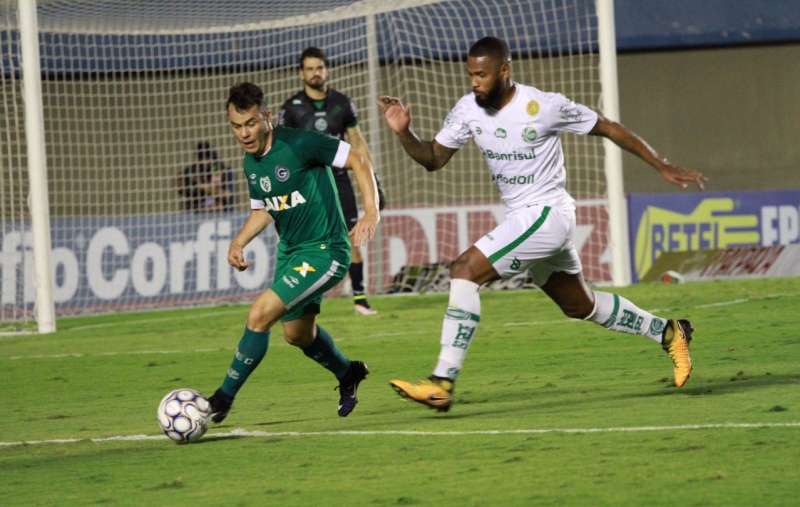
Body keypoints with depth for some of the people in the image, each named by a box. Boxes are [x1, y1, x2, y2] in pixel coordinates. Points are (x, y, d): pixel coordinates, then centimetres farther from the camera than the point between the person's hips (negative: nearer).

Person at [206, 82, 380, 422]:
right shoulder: (251, 163, 4)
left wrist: (371, 213, -24)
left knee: (260, 314, -21)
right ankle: (348, 374, 50)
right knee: (298, 334, 22)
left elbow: (358, 161, -14)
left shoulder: (300, 144, -20)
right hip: (290, 253, 9)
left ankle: (224, 398, -10)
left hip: (325, 251, -9)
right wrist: (238, 243, 2)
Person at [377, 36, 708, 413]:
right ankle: (668, 332, 42)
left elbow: (609, 128, -7)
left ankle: (442, 383, -25)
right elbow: (433, 158, 5)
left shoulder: (543, 107, -17)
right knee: (580, 306, 23)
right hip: (521, 218, 8)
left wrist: (664, 167, -3)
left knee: (465, 270, -22)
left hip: (548, 214, -8)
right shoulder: (468, 110, -1)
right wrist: (404, 133, -16)